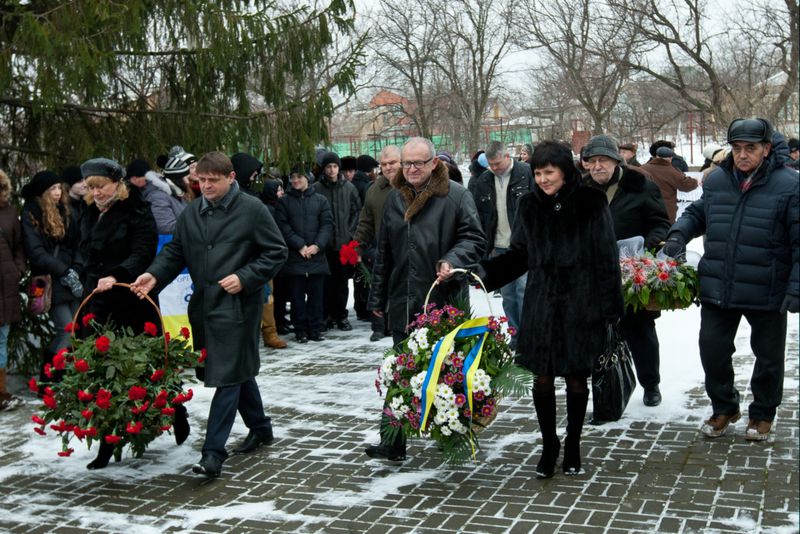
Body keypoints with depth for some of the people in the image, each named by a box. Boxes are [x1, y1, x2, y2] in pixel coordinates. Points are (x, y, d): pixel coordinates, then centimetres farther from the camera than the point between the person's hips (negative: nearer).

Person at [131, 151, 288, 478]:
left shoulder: (252, 209, -6)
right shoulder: (191, 213, 11)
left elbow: (276, 252, -5)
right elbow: (175, 251, 14)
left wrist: (244, 278, -16)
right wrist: (154, 275, -5)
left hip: (238, 305, -6)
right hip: (204, 304, 6)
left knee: (228, 376, -7)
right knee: (240, 371, 18)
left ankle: (214, 451, -5)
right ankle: (260, 427, 35)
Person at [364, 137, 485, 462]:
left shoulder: (456, 196, -4)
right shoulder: (395, 198, 12)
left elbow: (475, 239, -4)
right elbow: (384, 252, 16)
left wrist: (453, 259, -24)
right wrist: (378, 297, 18)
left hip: (445, 300, -4)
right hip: (403, 301, 4)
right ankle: (395, 442, 13)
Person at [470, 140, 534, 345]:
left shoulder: (527, 173, -7)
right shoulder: (484, 180, 7)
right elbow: (478, 215, 13)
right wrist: (485, 246, 9)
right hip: (500, 247, 5)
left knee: (524, 290, -7)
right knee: (507, 295, 10)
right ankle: (515, 338, 21)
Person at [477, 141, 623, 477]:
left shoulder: (591, 203, -4)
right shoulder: (530, 206, 4)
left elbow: (606, 257, -3)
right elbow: (519, 254, 9)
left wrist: (611, 309, -5)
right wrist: (485, 271, -7)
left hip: (580, 306, -2)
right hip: (541, 305, 2)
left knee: (576, 377, 8)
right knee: (542, 377, 5)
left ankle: (572, 446, 27)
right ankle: (549, 445, 24)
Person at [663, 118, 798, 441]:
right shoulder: (717, 181, 2)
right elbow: (697, 213, 19)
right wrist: (679, 233, -2)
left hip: (767, 293, -3)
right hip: (717, 290, 3)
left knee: (768, 356, 13)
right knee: (712, 350, 9)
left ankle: (763, 414, 34)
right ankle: (724, 408, 32)